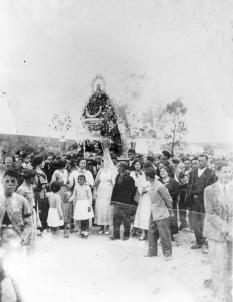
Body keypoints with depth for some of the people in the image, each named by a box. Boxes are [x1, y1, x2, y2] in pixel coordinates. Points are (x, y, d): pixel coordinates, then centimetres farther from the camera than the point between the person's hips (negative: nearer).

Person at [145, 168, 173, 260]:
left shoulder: (160, 186, -20)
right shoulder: (151, 185, 5)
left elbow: (169, 199, -12)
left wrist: (170, 211, -3)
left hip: (162, 215, -8)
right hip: (153, 214, 9)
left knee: (164, 235, 1)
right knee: (151, 233, 13)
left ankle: (167, 254, 13)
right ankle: (152, 252, 25)